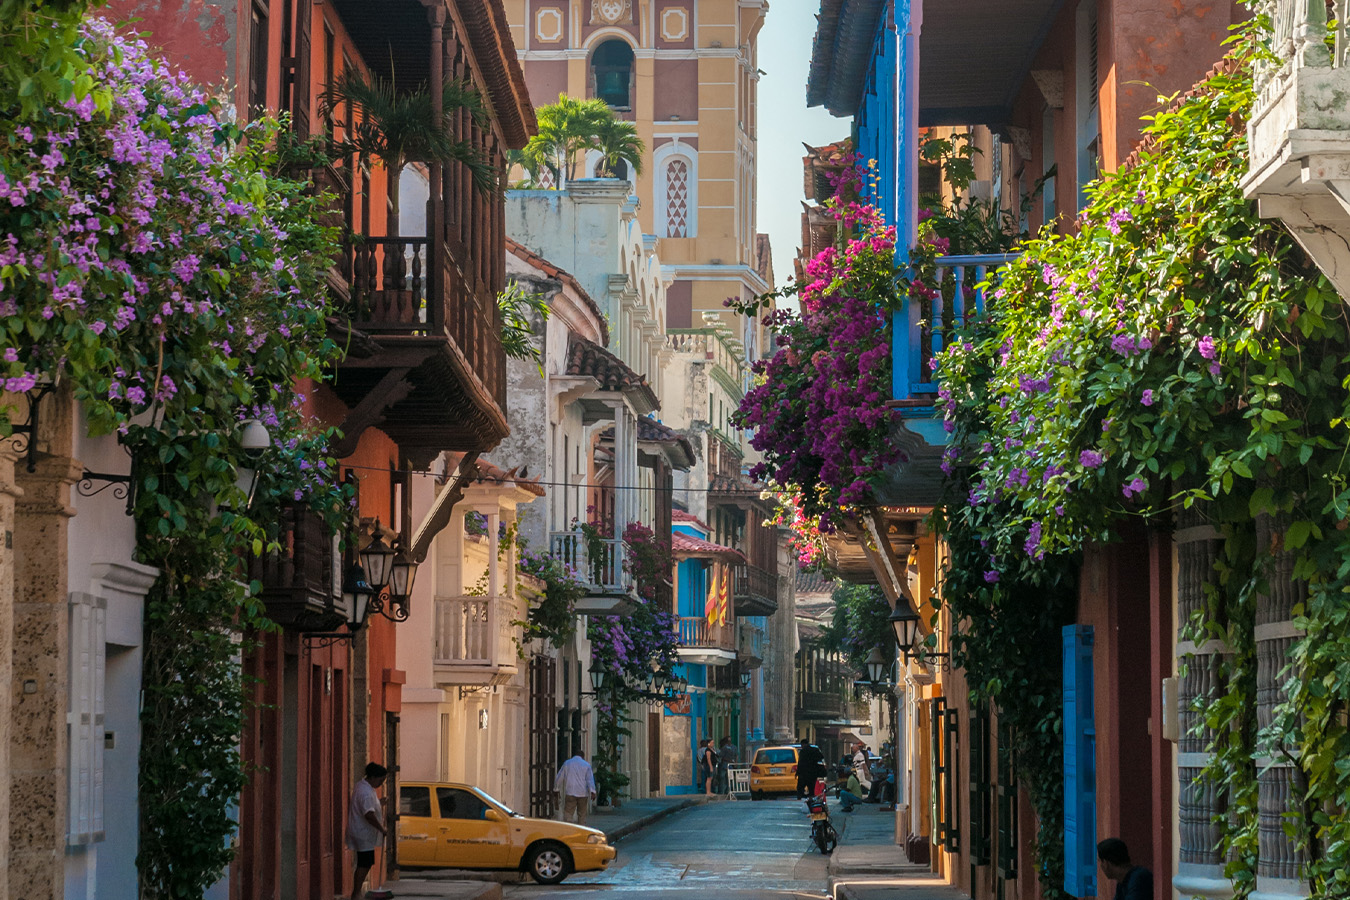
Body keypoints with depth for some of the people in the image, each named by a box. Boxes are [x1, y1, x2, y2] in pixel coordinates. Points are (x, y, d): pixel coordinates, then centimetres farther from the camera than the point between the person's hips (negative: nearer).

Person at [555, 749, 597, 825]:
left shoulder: (567, 763, 10)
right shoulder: (586, 765, 6)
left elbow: (559, 778, 13)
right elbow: (590, 779, -6)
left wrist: (556, 790, 24)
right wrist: (592, 792, -15)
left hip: (570, 793, -1)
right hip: (583, 793, 1)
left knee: (568, 814, -7)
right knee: (582, 815, 12)